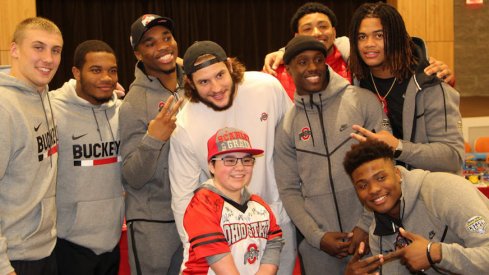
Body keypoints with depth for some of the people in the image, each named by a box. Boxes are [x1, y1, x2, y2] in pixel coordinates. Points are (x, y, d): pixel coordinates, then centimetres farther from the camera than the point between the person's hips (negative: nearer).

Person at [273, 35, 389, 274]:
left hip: (370, 235, -1)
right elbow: (288, 190, 5)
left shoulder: (363, 101, -2)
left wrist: (367, 225, -9)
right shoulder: (286, 126, 5)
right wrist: (317, 236, -7)